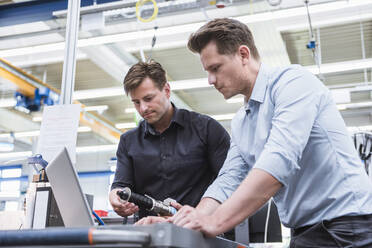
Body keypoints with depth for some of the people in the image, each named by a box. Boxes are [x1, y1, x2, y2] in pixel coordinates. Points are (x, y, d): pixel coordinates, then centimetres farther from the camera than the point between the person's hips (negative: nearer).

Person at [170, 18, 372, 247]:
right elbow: (228, 181, 7)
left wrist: (215, 222, -31)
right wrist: (194, 221, -10)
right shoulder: (239, 123, 13)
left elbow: (279, 162, -27)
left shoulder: (293, 80, -14)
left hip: (348, 225, -7)